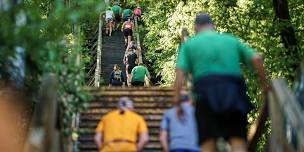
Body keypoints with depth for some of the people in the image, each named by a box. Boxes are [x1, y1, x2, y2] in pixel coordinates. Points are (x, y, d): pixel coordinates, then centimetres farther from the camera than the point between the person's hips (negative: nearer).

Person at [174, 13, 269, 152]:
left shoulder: (189, 44, 16)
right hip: (234, 92, 1)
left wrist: (177, 102, 1)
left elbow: (180, 72, 2)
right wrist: (265, 85, 15)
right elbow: (256, 59, 9)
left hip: (205, 91, -1)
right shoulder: (231, 40, 21)